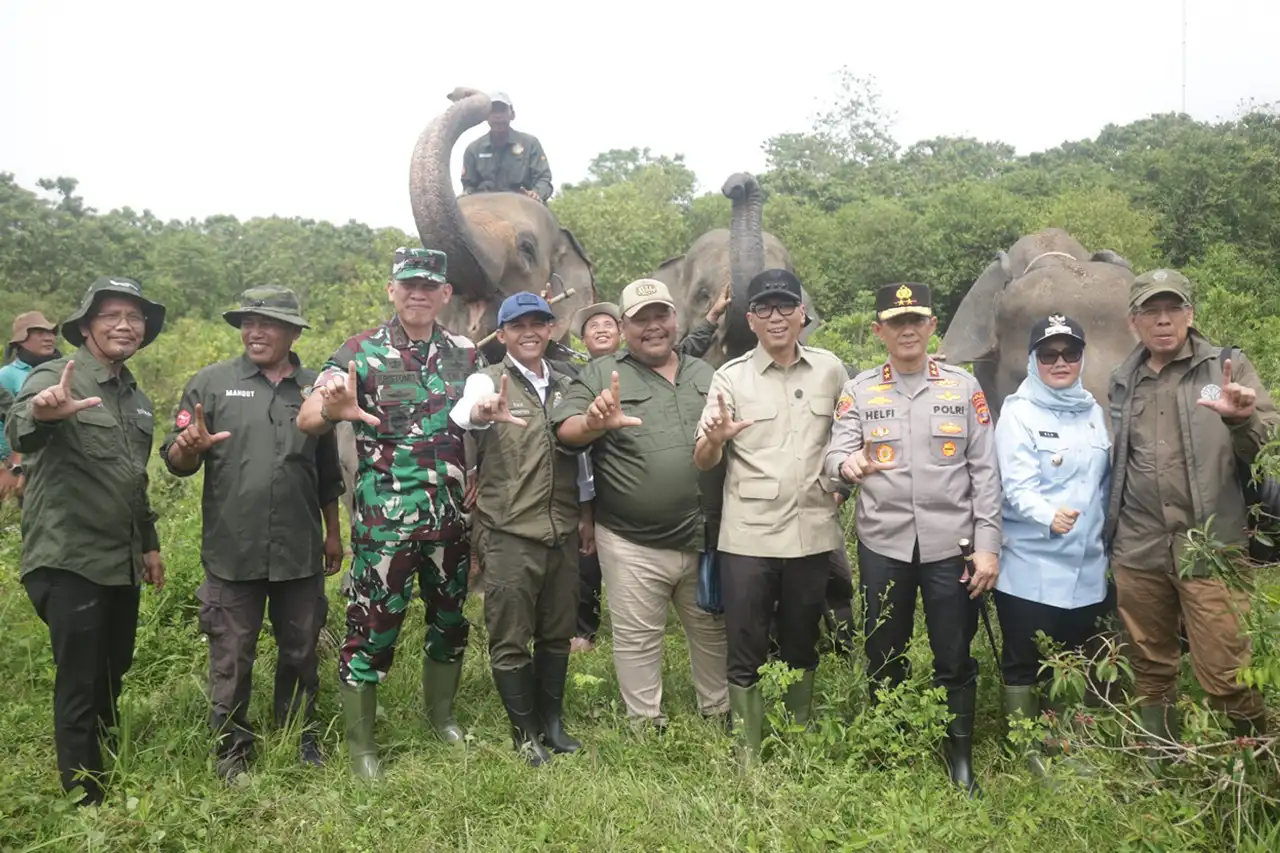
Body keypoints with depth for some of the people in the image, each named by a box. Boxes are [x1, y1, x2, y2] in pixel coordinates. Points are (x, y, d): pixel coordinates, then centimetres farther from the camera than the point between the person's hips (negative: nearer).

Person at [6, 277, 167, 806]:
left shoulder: (135, 397, 10)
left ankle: (109, 769, 36)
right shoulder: (55, 378, -13)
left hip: (122, 561, 7)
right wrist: (40, 412, -58)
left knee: (113, 674, 18)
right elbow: (20, 432, -35)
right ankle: (86, 799, 17)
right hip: (70, 561, -7)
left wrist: (150, 543, 18)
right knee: (79, 685, 3)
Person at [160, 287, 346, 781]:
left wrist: (333, 532, 15)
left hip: (301, 553, 2)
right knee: (231, 660, 8)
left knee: (301, 653, 15)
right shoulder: (211, 383, 0)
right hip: (232, 552, -2)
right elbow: (174, 462, -3)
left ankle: (299, 739, 33)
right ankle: (232, 751, 26)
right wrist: (189, 448, -25)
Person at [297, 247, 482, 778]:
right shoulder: (362, 352, -5)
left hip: (451, 518, 4)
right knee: (372, 629, 3)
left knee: (450, 620, 16)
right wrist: (329, 408, -40)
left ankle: (440, 713, 38)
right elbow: (306, 420, -17)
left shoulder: (465, 355, 6)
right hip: (383, 521, -4)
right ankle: (360, 743, 20)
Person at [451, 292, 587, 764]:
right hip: (508, 534, -4)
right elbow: (462, 413, -28)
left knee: (557, 633, 14)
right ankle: (525, 733, 20)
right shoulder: (487, 381, -5)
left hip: (563, 531, 5)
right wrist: (483, 412, -51)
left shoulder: (565, 385, 11)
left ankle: (553, 722, 30)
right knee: (510, 638, 4)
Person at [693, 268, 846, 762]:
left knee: (801, 649, 16)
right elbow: (702, 463, -5)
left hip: (811, 533, 3)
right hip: (748, 537, -2)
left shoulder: (829, 369, 5)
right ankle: (748, 756, 18)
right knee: (746, 656, 4)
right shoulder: (730, 377, -2)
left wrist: (839, 480, 5)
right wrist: (715, 438, -27)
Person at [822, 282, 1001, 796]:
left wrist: (987, 544, -3)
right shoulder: (859, 391, 5)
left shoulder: (964, 387, 5)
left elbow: (984, 470, 3)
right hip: (882, 545, 1)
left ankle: (961, 759, 26)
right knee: (884, 657, 12)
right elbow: (835, 453, -7)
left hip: (949, 544, 0)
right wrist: (848, 464, -31)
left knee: (954, 659, 7)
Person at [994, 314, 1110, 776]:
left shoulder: (1093, 411, 11)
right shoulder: (1018, 411, -6)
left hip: (1086, 566, 6)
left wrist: (1103, 538, 16)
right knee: (1023, 662, 4)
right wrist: (1049, 515, -34)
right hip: (1030, 566, -6)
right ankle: (1023, 751, 17)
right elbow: (1017, 484, -17)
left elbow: (1104, 483, 17)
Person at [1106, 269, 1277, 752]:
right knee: (1151, 669, 14)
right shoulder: (1122, 383, 12)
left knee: (1225, 674, -4)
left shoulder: (1227, 369, 2)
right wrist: (1109, 537, 12)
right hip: (1138, 553, 4)